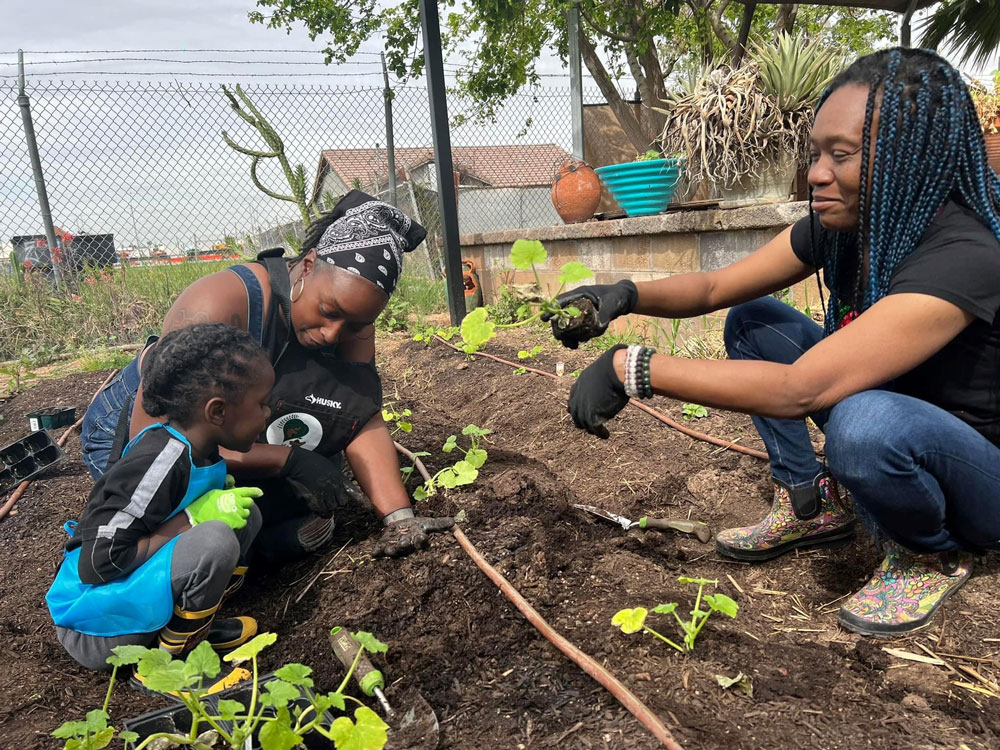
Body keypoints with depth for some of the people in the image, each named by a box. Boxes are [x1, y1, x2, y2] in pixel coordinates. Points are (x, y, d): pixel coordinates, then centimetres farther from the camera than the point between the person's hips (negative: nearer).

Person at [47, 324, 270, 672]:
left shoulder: (198, 448, -2)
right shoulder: (158, 462, -27)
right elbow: (98, 564, -27)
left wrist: (217, 494, -2)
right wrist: (192, 518, -24)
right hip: (92, 620, -8)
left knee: (246, 515, 0)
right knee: (216, 540, -30)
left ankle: (188, 625, 0)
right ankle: (178, 652, -7)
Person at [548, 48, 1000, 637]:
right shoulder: (838, 225, -10)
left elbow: (798, 388, -41)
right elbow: (715, 287, -4)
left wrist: (633, 369, -39)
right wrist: (625, 295, -24)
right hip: (888, 414, 7)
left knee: (865, 422, -39)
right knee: (751, 322, -1)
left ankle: (933, 555, -4)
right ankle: (812, 505, 8)